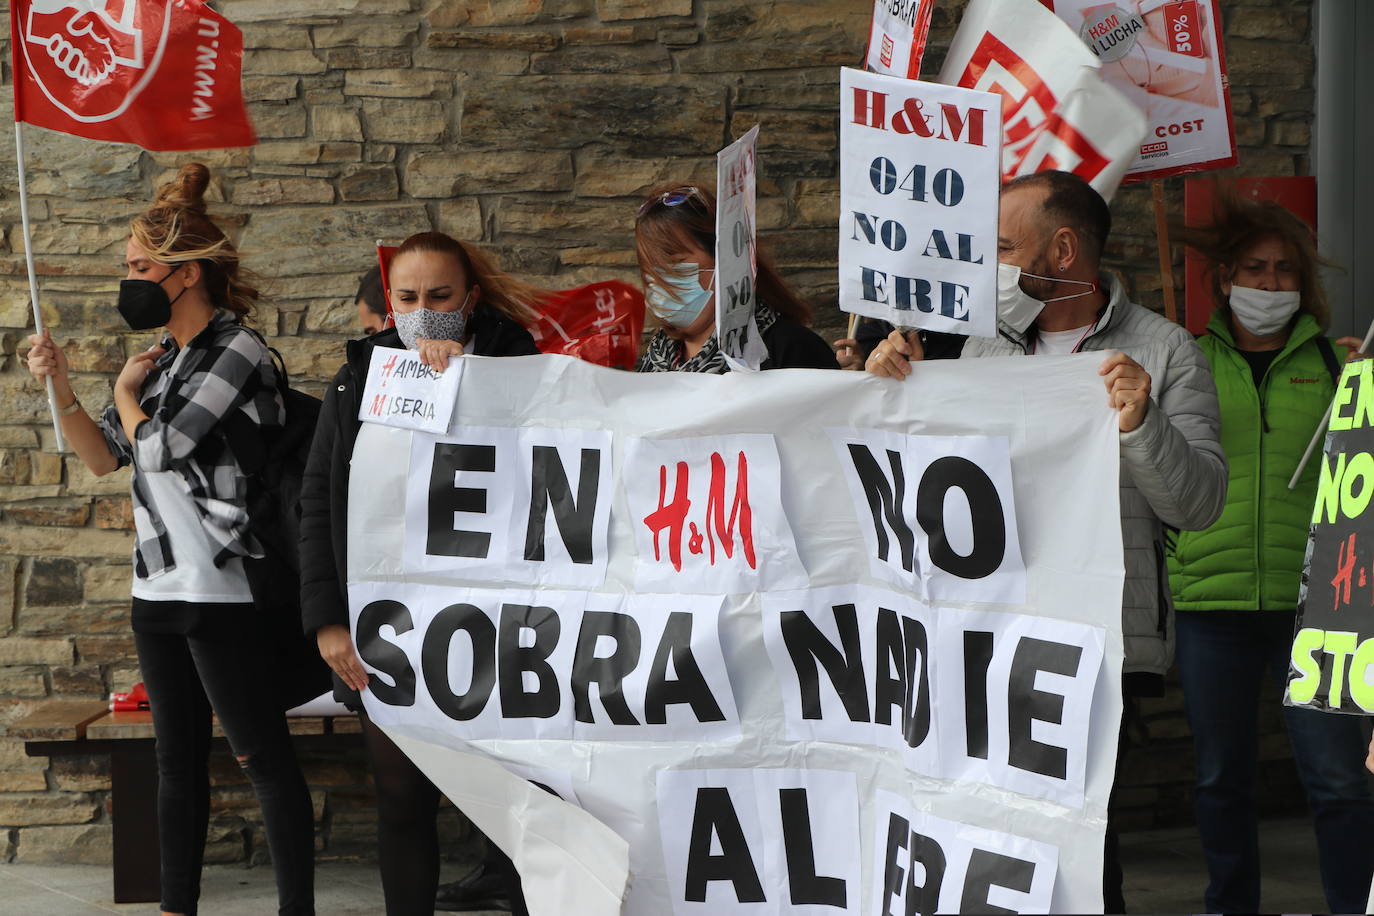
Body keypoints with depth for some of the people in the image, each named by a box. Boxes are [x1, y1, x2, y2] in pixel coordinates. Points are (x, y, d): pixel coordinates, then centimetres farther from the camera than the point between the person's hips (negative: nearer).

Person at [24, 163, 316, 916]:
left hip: (221, 592, -9)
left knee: (262, 755, -4)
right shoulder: (164, 359, 13)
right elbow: (103, 458, 16)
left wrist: (127, 390, 3)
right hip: (158, 590, 9)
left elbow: (158, 445, -17)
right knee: (177, 758, 14)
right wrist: (60, 385, 3)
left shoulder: (237, 351, -12)